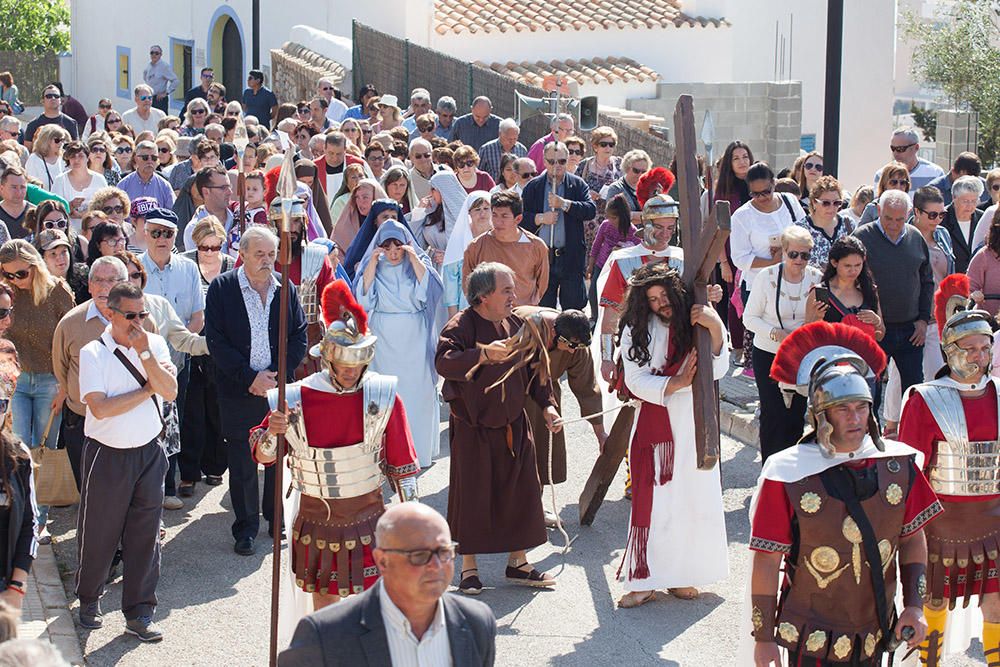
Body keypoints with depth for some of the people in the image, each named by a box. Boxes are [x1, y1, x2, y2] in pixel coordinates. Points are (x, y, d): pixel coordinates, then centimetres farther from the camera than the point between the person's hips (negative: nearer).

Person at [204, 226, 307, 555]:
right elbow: (216, 342, -8)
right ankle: (245, 528, 16)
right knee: (242, 463, 4)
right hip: (238, 392, -2)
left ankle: (277, 518, 25)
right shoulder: (221, 289, -4)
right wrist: (250, 378, -13)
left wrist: (275, 374, -8)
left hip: (279, 388, 2)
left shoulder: (287, 290, 4)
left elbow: (299, 339, 6)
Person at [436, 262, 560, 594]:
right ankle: (468, 567, 14)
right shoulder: (461, 326, -14)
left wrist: (547, 404, 2)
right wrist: (483, 355, -42)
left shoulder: (516, 325, 4)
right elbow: (444, 362, -31)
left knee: (521, 492, 8)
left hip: (513, 427, 6)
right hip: (473, 429, -5)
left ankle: (518, 561, 22)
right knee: (471, 495, 0)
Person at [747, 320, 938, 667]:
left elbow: (913, 538, 11)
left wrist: (913, 605, 2)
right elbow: (766, 561, -9)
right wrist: (763, 637, -7)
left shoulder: (899, 465, -2)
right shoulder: (787, 477, -13)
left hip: (874, 638, 4)